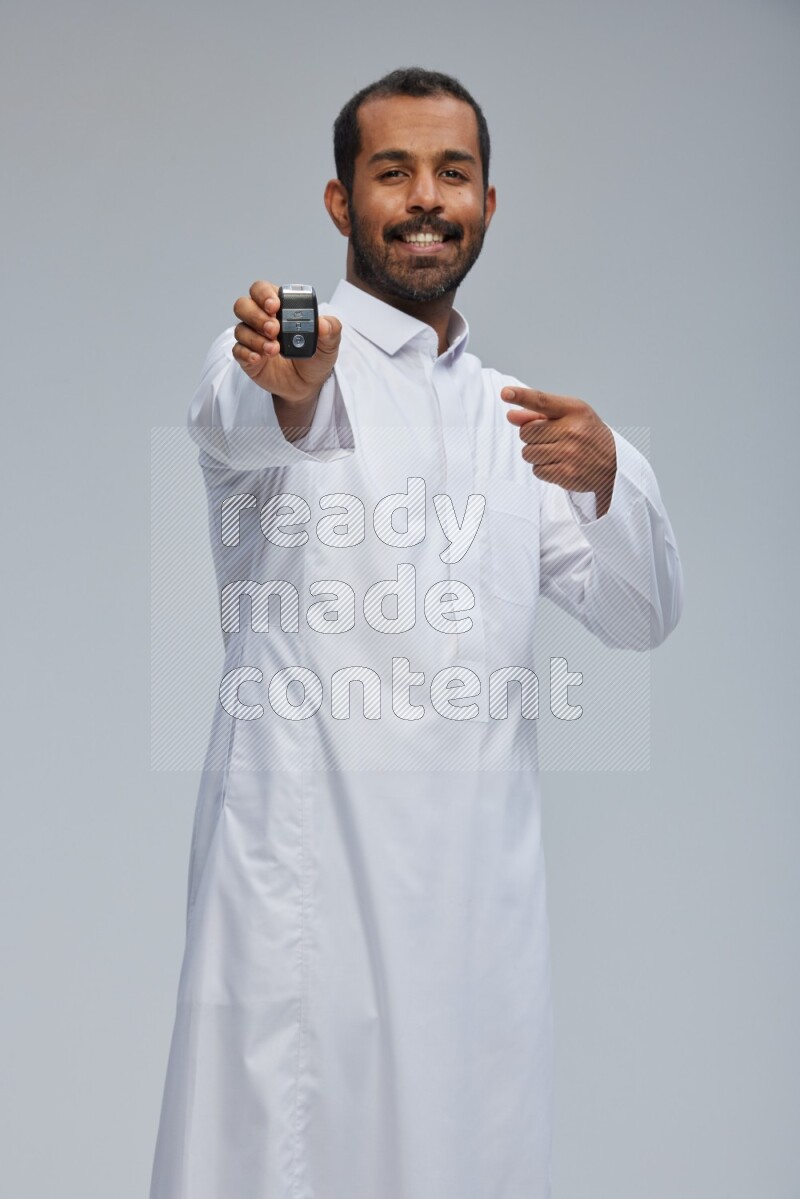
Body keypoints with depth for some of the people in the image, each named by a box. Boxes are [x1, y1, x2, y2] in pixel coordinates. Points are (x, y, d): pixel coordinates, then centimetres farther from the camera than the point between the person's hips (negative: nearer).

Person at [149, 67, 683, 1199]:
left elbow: (641, 615, 10)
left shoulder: (513, 412, 18)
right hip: (306, 870, -4)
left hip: (484, 880, 5)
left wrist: (606, 478, -10)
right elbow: (241, 422, -23)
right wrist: (292, 389, -47)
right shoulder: (276, 348, 2)